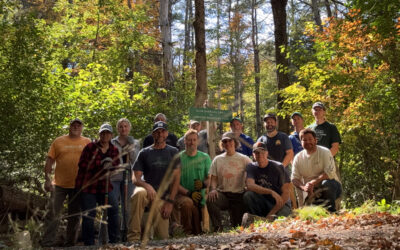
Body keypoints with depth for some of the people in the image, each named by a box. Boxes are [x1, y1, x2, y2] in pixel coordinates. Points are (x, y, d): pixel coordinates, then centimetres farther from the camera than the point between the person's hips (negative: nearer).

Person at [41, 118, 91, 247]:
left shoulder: (87, 142, 6)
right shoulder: (58, 141, 5)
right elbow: (50, 160, 4)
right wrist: (47, 179, -3)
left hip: (78, 185, 1)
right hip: (59, 184, -1)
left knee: (74, 215, 9)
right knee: (53, 213, -3)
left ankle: (70, 242, 19)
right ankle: (47, 242, 3)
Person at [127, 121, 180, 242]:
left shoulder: (173, 152, 10)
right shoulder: (144, 153, 9)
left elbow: (176, 178, 3)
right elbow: (135, 178, 3)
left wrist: (170, 202, -8)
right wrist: (147, 185, -20)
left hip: (163, 196, 1)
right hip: (147, 190, 0)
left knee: (163, 236, -11)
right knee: (139, 193, -39)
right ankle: (133, 237, -34)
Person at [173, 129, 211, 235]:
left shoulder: (205, 158, 11)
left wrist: (203, 184, -17)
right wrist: (188, 193, -19)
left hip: (200, 199, 3)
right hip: (181, 195, -2)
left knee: (198, 232, -4)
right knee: (187, 202, -38)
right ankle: (187, 232, -20)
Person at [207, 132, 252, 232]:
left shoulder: (244, 159, 5)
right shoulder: (218, 159, 11)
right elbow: (213, 178, 8)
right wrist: (213, 189, -15)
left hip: (239, 196, -1)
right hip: (222, 194, 1)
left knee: (237, 226, -8)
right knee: (210, 199, -34)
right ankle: (218, 227, -20)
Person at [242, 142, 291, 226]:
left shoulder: (278, 167, -6)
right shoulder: (251, 167, 1)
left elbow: (286, 193, -10)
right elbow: (250, 185, -20)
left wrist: (272, 213, -19)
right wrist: (271, 192, -34)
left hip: (280, 204, -3)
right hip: (262, 203, 3)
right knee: (248, 195, -26)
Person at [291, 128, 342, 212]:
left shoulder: (324, 152, -7)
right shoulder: (298, 158, 4)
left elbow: (330, 173, -19)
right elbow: (294, 178, 1)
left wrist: (313, 183, -26)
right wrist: (303, 187, -21)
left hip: (333, 187, -2)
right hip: (313, 192, 3)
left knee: (326, 183, -36)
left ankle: (331, 209, -17)